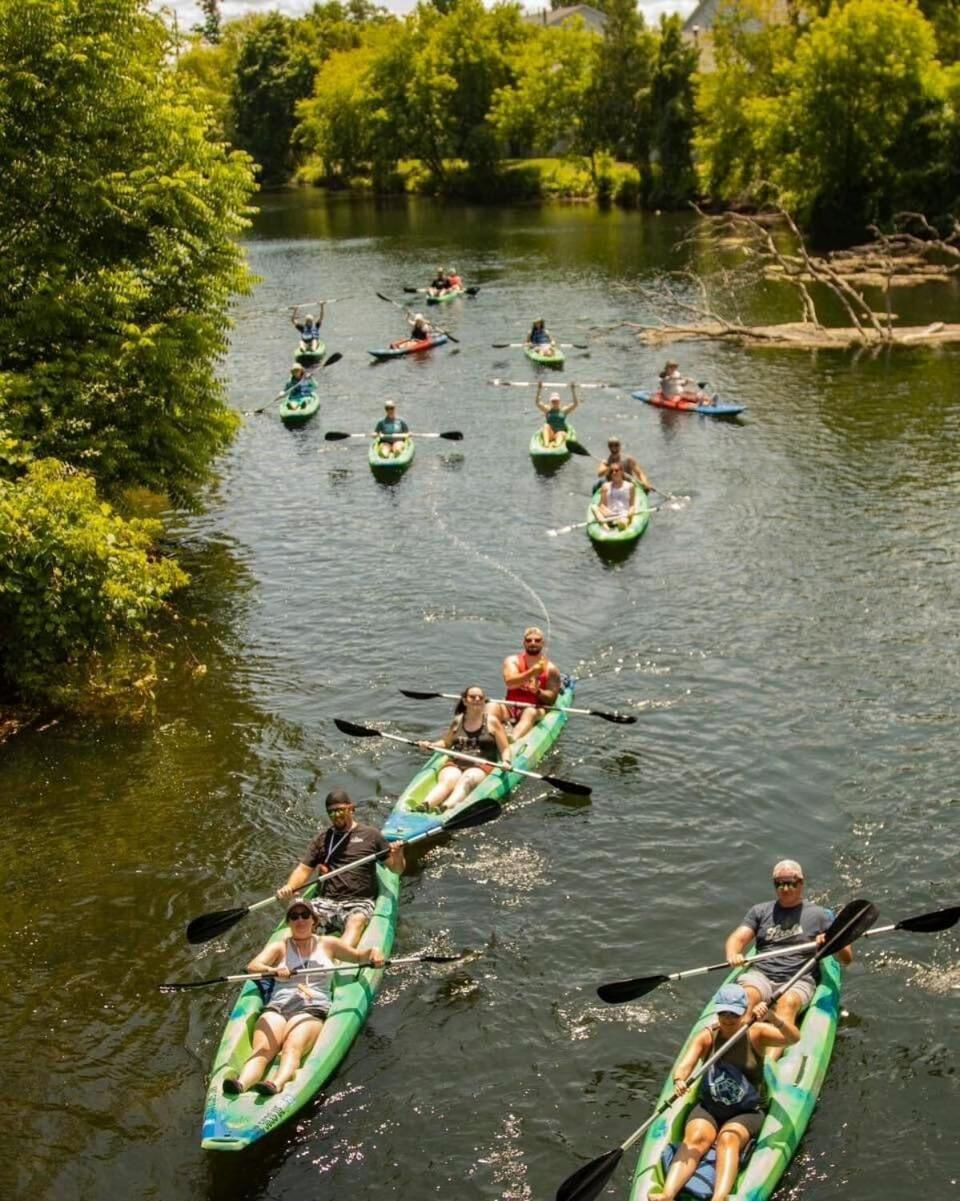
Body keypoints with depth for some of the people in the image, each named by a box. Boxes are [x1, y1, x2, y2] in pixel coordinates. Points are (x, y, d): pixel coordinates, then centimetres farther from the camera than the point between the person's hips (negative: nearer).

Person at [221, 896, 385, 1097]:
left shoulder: (327, 944, 24)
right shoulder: (279, 946, 20)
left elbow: (359, 956, 30)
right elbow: (253, 966, 1)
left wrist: (373, 951, 5)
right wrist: (273, 970, -23)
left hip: (312, 1009, -1)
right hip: (277, 1007, 1)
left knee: (292, 1048, -34)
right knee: (262, 1050, -30)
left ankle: (277, 1084, -61)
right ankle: (241, 1083, -57)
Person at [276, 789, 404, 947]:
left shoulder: (370, 835, 11)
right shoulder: (322, 839, 19)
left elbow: (397, 870, 11)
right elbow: (304, 869, 14)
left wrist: (397, 856, -12)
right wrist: (289, 887, -7)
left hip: (359, 903, -3)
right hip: (326, 901, 3)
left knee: (356, 922, -36)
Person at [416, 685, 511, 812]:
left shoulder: (492, 721, 6)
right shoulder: (457, 721, 14)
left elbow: (505, 749, 6)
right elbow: (446, 743, 28)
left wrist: (506, 761, -15)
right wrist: (430, 745, 10)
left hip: (482, 767, -2)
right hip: (455, 765, 2)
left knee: (465, 780, -36)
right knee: (447, 780, -31)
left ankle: (446, 809, -63)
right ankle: (423, 807, -59)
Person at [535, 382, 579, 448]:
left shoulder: (564, 410, 11)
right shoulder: (547, 409, 12)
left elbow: (576, 403, 0)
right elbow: (537, 402, -1)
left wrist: (573, 391, -11)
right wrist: (539, 390, -13)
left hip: (561, 432, -1)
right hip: (549, 434, 1)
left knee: (560, 434, -34)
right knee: (546, 425, -28)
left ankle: (558, 444, -69)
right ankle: (546, 444, -53)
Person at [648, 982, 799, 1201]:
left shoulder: (756, 1033, -4)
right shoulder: (707, 1036, 0)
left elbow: (794, 1038, -20)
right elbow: (685, 1064, -14)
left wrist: (772, 1018, -38)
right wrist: (680, 1080, -37)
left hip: (747, 1112, -1)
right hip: (708, 1108, 2)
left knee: (728, 1138, -32)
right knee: (696, 1138, -27)